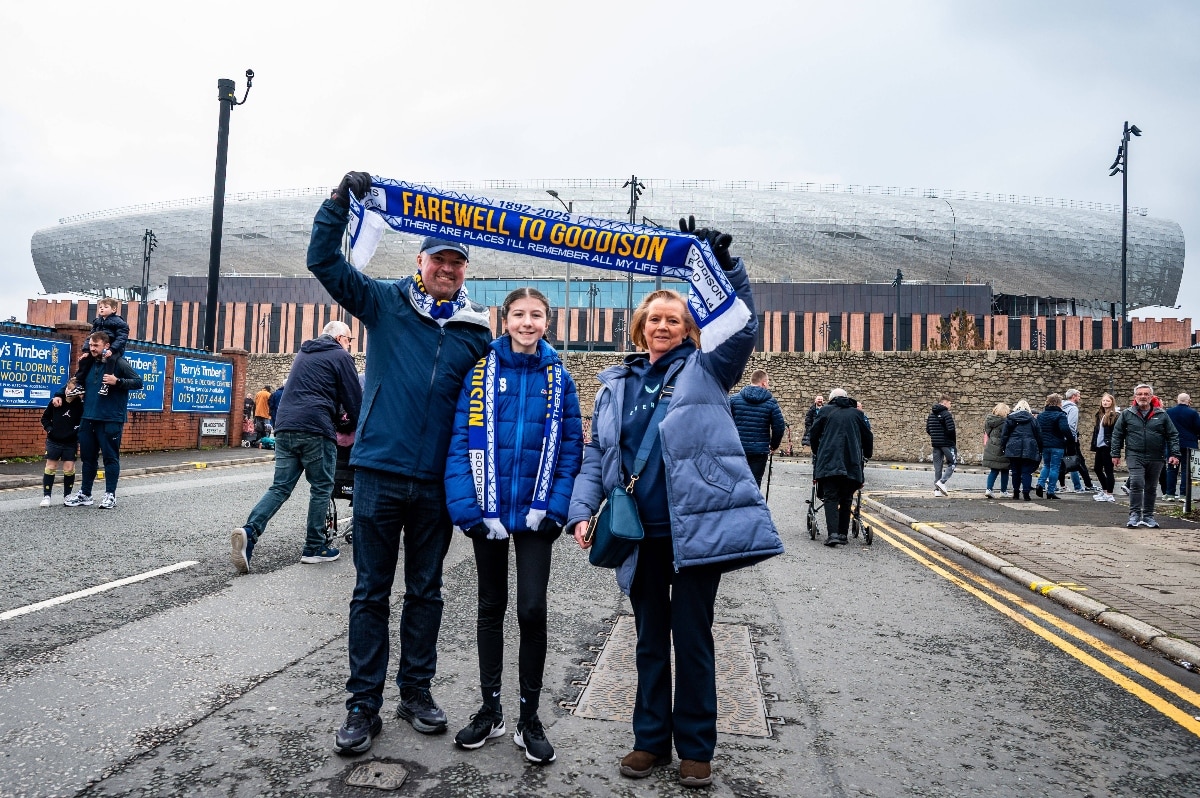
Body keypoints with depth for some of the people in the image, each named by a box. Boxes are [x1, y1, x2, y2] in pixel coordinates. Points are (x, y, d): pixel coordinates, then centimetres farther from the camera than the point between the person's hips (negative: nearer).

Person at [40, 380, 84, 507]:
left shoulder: (80, 406, -9)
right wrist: (49, 428, -6)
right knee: (50, 467, 3)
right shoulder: (55, 402, -5)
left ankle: (67, 495, 16)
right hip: (54, 441, 1)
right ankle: (46, 496, 10)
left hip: (71, 443, -1)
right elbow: (45, 418, 9)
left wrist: (80, 443, -7)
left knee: (69, 469, 0)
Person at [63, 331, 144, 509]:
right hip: (88, 419, 7)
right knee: (88, 457, 13)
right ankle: (85, 494, 22)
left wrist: (117, 381, -21)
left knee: (110, 457, 0)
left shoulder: (118, 362, -5)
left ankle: (110, 495, 7)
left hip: (110, 419, -7)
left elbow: (138, 382, -10)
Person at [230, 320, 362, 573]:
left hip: (285, 428, 7)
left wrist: (337, 412, 36)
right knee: (321, 488, 5)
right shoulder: (340, 356, 3)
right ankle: (314, 548, 10)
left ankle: (250, 530, -15)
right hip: (316, 429, -7)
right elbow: (354, 398, 2)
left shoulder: (303, 354, 25)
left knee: (280, 487, 6)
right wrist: (356, 422, 19)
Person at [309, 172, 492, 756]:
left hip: (437, 482, 2)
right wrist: (341, 199, -11)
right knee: (371, 591, 7)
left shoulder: (477, 330, 5)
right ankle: (364, 703, 19)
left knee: (425, 591, 14)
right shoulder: (386, 302, 3)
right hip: (379, 472, -1)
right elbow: (324, 261, -1)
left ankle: (416, 690, 30)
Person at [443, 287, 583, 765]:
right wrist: (467, 507, -14)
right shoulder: (481, 370, -3)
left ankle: (529, 718, 19)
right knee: (491, 605, 13)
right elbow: (460, 440, -6)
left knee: (532, 609, 1)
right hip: (489, 513, 0)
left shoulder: (558, 377, 1)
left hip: (535, 514, 0)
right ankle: (490, 710, 28)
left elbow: (571, 447, 0)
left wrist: (553, 507, -11)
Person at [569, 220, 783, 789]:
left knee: (692, 640, 8)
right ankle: (651, 738, 31)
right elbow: (597, 456, 9)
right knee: (650, 640, 15)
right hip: (640, 535, 3)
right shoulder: (616, 384, 11)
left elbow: (743, 327, -14)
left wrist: (725, 264, -25)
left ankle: (696, 747, 26)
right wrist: (582, 510, -4)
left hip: (695, 528, -3)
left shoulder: (705, 371, 2)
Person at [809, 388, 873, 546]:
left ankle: (832, 533, -15)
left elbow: (814, 434, 12)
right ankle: (843, 534, 12)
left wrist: (816, 453, 29)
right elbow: (868, 437, 17)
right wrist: (866, 455, 33)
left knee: (831, 498, -2)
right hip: (852, 463, 2)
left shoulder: (826, 410, 11)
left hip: (829, 461, -2)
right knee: (846, 499, 11)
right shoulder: (857, 413, 16)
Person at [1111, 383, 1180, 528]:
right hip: (1134, 456, -2)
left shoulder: (1162, 415, 3)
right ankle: (1134, 514, -9)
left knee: (1151, 488, 11)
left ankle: (1148, 516, 22)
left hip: (1155, 458, 2)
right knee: (1136, 483, -17)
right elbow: (1117, 434, 6)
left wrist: (1174, 454, -3)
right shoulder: (1127, 414, 1)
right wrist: (1115, 454, 3)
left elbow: (1173, 435, 6)